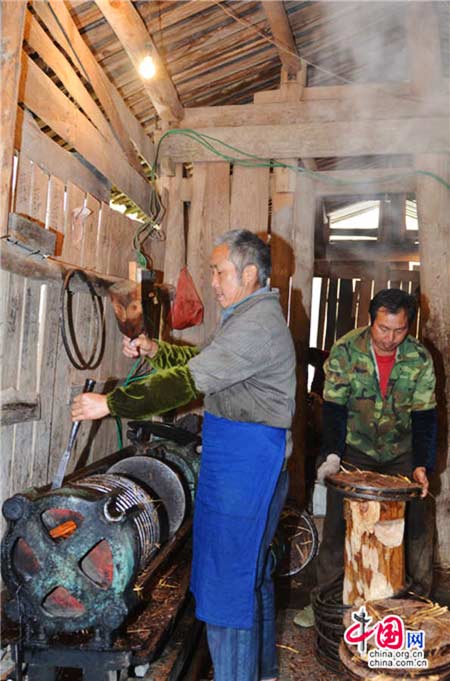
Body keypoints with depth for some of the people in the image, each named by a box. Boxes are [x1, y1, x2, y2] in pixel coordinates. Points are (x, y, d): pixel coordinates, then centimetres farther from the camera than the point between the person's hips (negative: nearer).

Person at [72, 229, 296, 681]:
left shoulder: (258, 323, -19)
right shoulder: (248, 315, 15)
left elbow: (190, 381, -24)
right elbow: (201, 360, 21)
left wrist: (111, 404, -20)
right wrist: (156, 351, 5)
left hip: (246, 460, -11)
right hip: (244, 459, 11)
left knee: (229, 575, -1)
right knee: (252, 568, 21)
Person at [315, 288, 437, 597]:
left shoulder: (420, 358, -11)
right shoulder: (345, 351, -16)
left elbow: (425, 417, -8)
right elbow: (334, 408, -13)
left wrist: (422, 465, -17)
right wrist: (332, 456, -23)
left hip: (401, 454, 2)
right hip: (355, 450, -1)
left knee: (418, 523, 4)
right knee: (338, 523, 0)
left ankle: (421, 593, 23)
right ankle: (327, 593, 16)